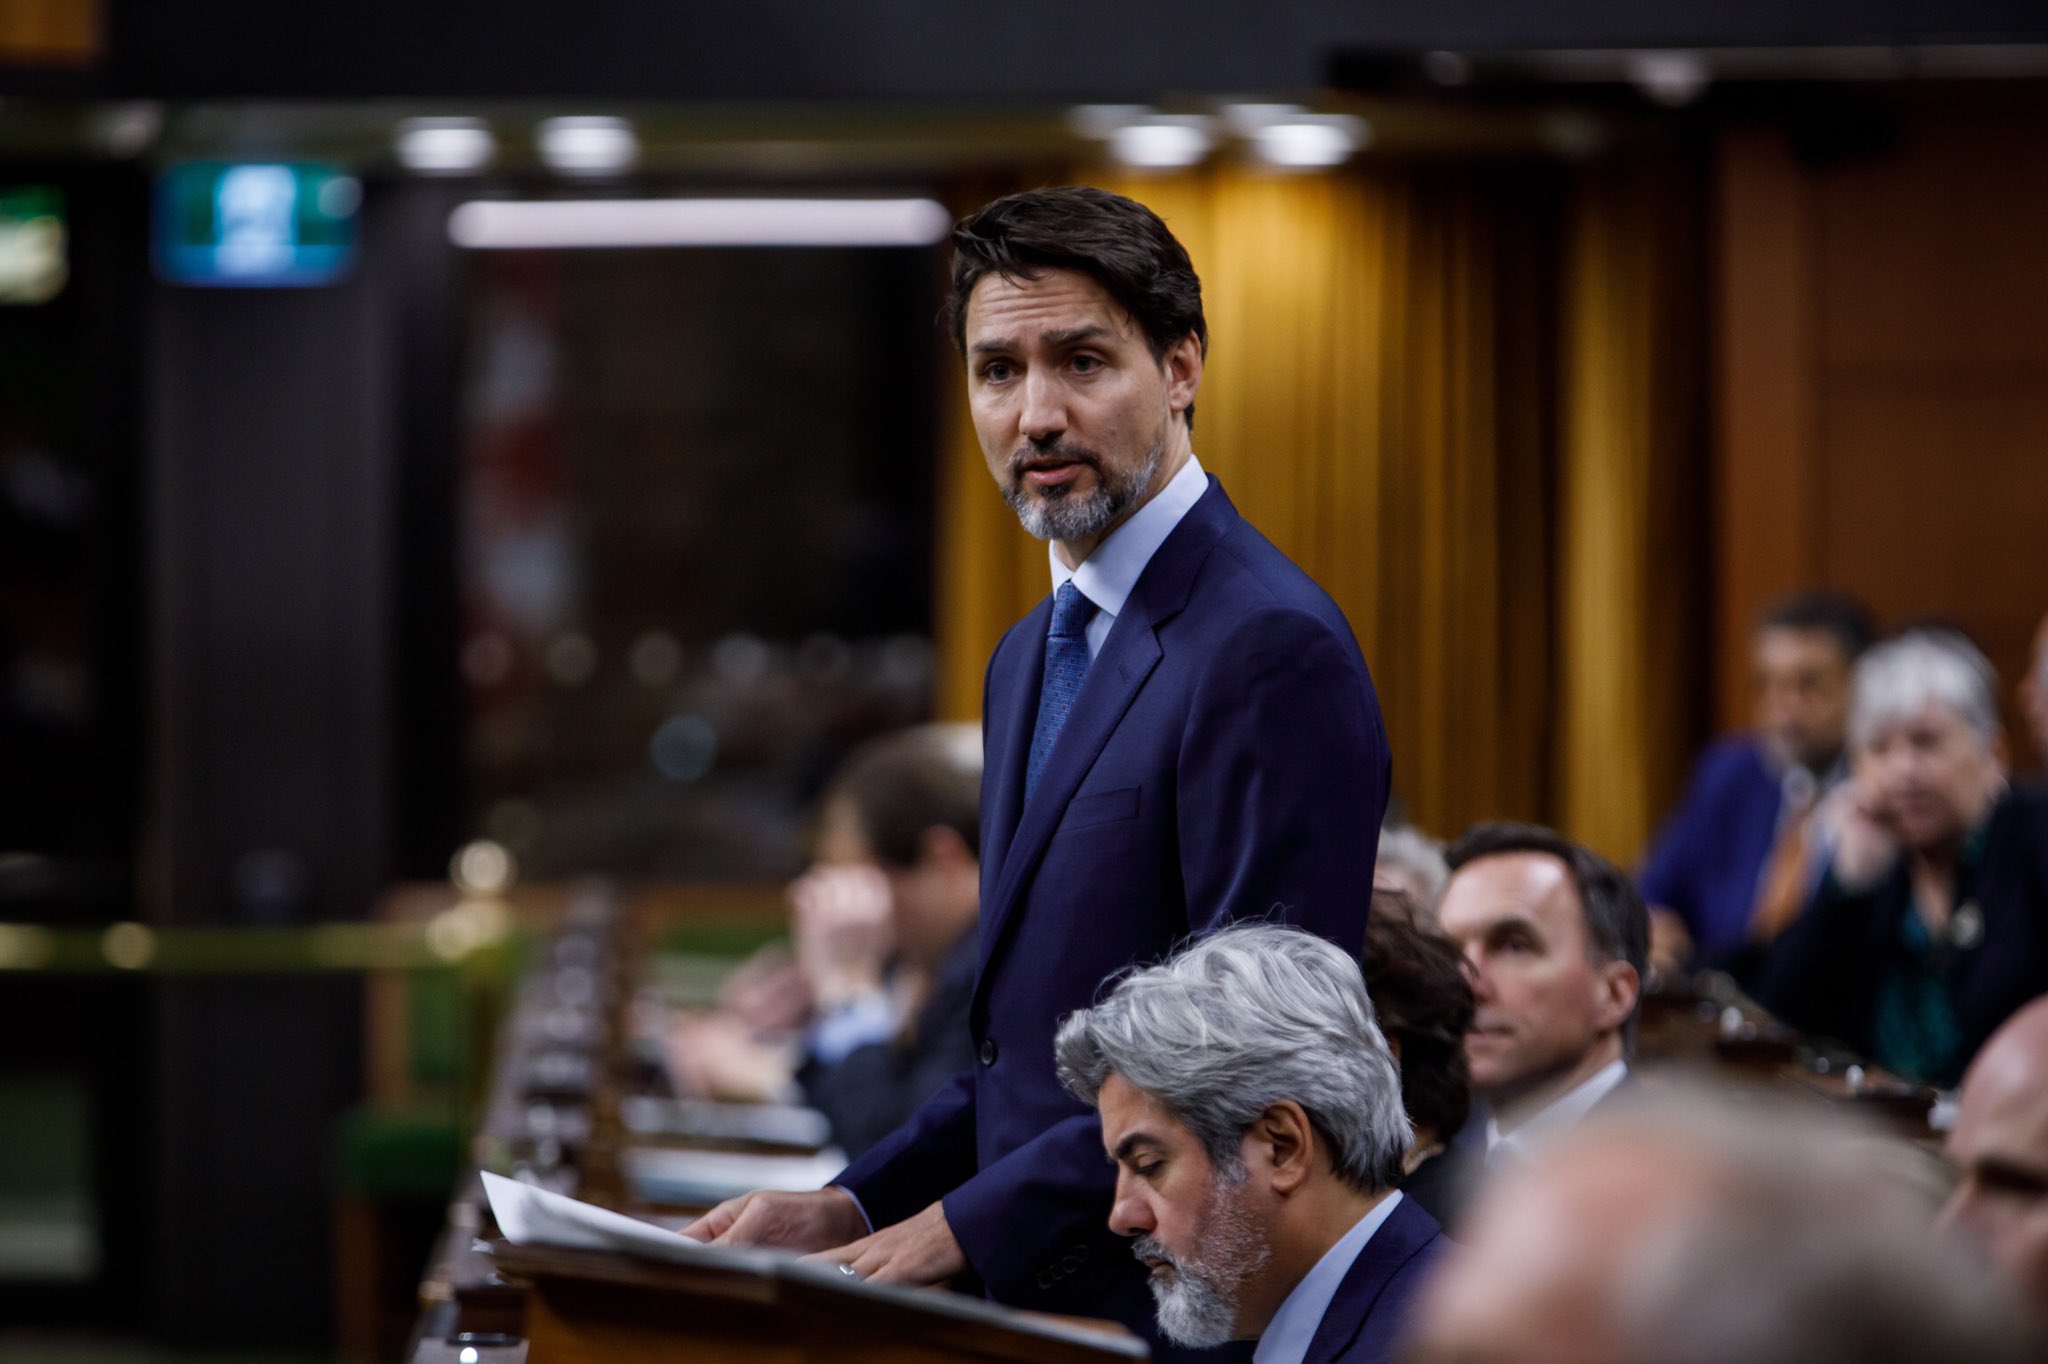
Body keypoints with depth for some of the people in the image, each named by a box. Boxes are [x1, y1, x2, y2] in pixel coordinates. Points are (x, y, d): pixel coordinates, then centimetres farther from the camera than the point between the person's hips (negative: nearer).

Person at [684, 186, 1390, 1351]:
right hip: (1030, 1310, 8)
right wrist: (856, 1209, 9)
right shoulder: (1032, 658, 18)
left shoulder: (1273, 649, -12)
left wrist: (965, 1228, -15)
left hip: (1173, 1312, -8)